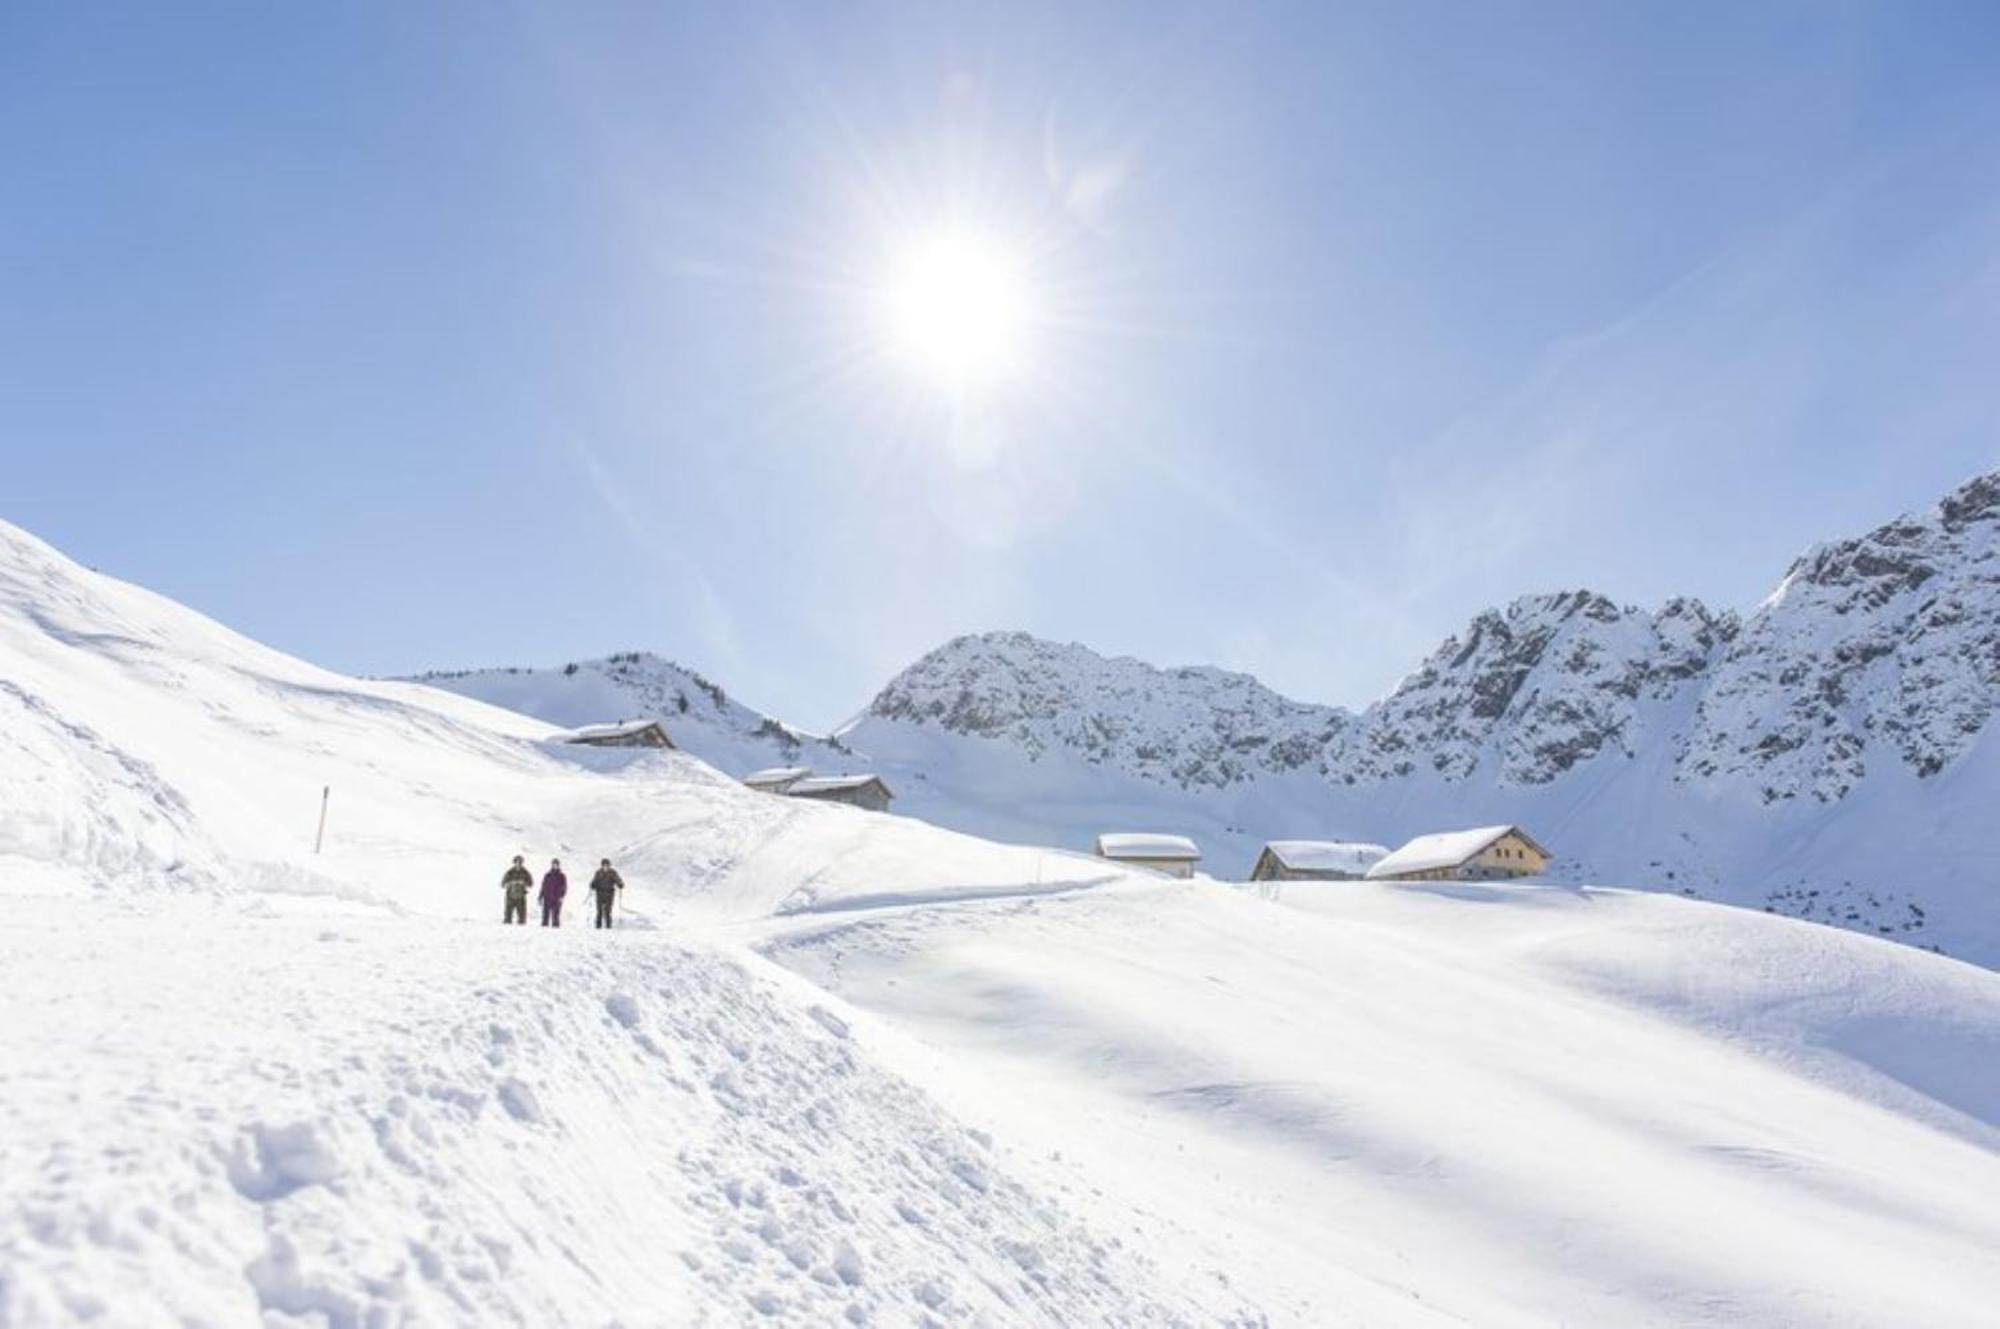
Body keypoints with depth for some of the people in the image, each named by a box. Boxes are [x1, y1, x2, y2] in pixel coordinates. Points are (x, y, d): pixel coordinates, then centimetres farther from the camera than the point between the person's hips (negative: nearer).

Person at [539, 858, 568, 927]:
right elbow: (543, 887, 16)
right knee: (545, 914, -1)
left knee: (555, 915, -7)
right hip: (547, 898, 2)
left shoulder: (562, 876, 6)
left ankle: (555, 925, -5)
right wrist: (541, 897, 11)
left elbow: (564, 888, 3)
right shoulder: (547, 875, 13)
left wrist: (561, 896, -11)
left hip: (557, 900, -2)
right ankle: (544, 926, 2)